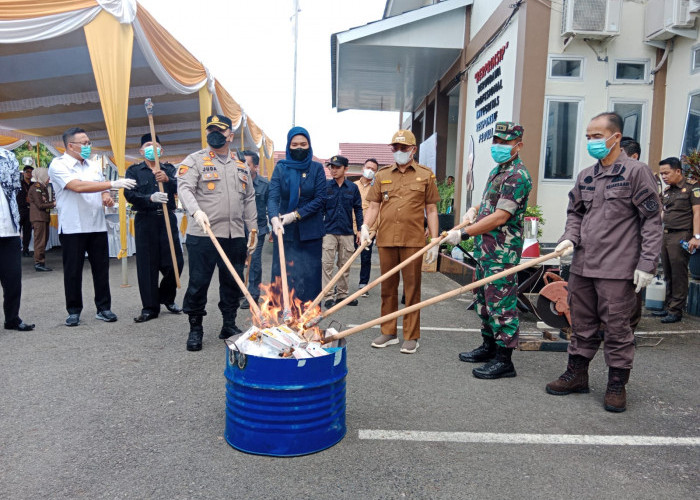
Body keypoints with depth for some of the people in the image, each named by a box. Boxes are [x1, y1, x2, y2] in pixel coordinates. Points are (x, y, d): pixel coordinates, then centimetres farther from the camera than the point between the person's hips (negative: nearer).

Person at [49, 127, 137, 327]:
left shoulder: (94, 165, 13)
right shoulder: (58, 165, -6)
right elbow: (78, 186, -21)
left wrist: (107, 197, -5)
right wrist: (112, 184, -25)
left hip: (97, 225, 5)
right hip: (72, 227, -5)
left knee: (101, 268, 7)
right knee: (73, 271, 4)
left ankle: (103, 307, 17)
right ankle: (74, 310, 16)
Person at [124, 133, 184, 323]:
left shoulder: (169, 169, 14)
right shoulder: (134, 170, 9)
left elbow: (180, 188, -5)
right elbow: (129, 194, -6)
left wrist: (168, 180, -25)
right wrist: (150, 198, -22)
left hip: (167, 219, 2)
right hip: (145, 220, -1)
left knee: (175, 261, 0)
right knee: (147, 264, 0)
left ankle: (167, 298, 24)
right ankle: (150, 307, 9)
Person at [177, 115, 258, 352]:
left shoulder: (241, 165, 17)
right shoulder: (195, 160, 2)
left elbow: (249, 199, 19)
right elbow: (184, 188, -12)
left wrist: (253, 228, 13)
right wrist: (197, 211, -31)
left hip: (235, 236, 5)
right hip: (203, 235, -4)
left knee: (233, 283, 11)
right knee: (198, 283, 0)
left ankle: (229, 325, 25)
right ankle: (195, 329, 14)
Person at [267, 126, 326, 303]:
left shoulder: (317, 168, 3)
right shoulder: (281, 168, 4)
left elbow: (320, 199, -4)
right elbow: (273, 197, -7)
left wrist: (295, 215, -14)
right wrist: (275, 218, -27)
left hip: (310, 231, -1)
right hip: (284, 231, 1)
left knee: (309, 276, 1)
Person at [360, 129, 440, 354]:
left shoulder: (425, 175, 6)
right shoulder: (382, 175, 12)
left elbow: (431, 210, 6)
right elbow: (374, 206, 10)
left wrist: (434, 241, 0)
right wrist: (365, 226, -9)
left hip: (413, 240, -2)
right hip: (386, 239, 3)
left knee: (412, 288, 3)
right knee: (387, 287, 9)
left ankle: (411, 337, 13)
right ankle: (388, 333, 21)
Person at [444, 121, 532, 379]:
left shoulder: (518, 176, -16)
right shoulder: (497, 170, 16)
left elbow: (500, 217, -23)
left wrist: (464, 233, -22)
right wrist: (475, 209, 11)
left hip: (502, 252, -10)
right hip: (485, 248, 10)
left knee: (501, 303, -4)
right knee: (484, 299, 18)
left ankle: (504, 360, 5)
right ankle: (489, 346, 32)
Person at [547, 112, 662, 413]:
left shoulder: (636, 171, -5)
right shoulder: (585, 176, 12)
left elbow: (651, 219, -6)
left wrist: (647, 263, -11)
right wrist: (570, 238, 1)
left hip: (617, 269, -6)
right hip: (582, 266, 6)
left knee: (617, 328, 2)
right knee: (581, 325, 14)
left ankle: (617, 385, 18)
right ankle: (576, 375, 28)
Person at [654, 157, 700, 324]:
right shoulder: (667, 190, 16)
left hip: (681, 236, -7)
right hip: (666, 235, 7)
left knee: (678, 275, -4)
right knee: (668, 275, 11)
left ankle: (676, 311, 2)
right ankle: (668, 307, 19)